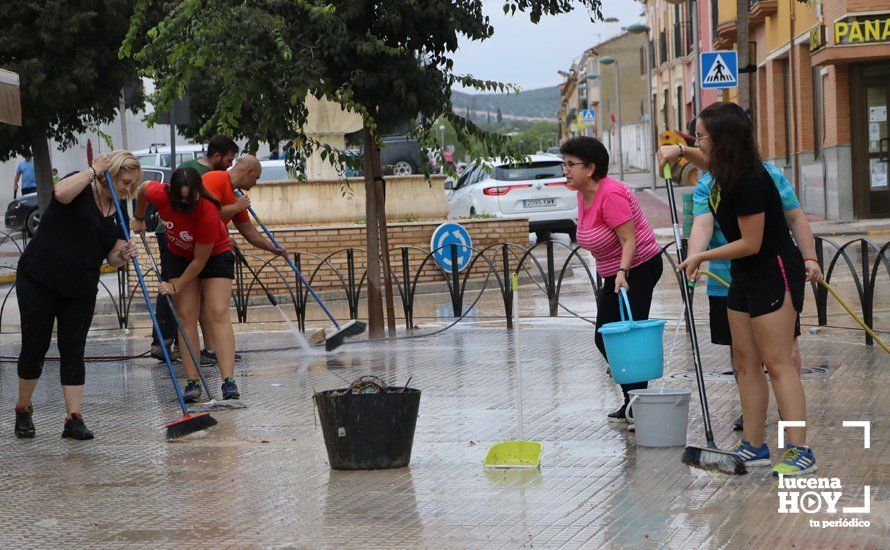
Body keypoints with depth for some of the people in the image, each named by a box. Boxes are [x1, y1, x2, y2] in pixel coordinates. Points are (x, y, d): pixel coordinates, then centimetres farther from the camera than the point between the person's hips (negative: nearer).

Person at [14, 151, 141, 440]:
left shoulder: (118, 213, 8)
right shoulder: (81, 188, -9)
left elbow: (112, 258, 9)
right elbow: (61, 193, -34)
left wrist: (124, 254, -14)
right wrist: (93, 171, -21)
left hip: (81, 289, 5)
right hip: (39, 282, -5)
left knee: (73, 351, 1)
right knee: (35, 347, 0)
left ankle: (74, 419, -1)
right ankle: (23, 410, 17)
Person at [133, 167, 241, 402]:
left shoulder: (208, 212, -37)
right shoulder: (160, 195, -27)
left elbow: (200, 260, -27)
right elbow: (143, 188, 1)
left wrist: (177, 286, -20)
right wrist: (139, 219, 14)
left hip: (215, 255, -4)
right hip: (179, 256, 4)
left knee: (218, 314, -16)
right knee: (186, 316, -6)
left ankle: (229, 382, -23)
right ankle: (192, 383, -9)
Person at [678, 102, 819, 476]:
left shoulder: (750, 182, -25)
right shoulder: (724, 175, 3)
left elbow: (750, 243, -21)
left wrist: (701, 257, -12)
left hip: (775, 276, -10)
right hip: (745, 277, 10)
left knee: (776, 362, -12)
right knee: (745, 361, 9)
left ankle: (799, 452, -12)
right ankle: (753, 447, 13)